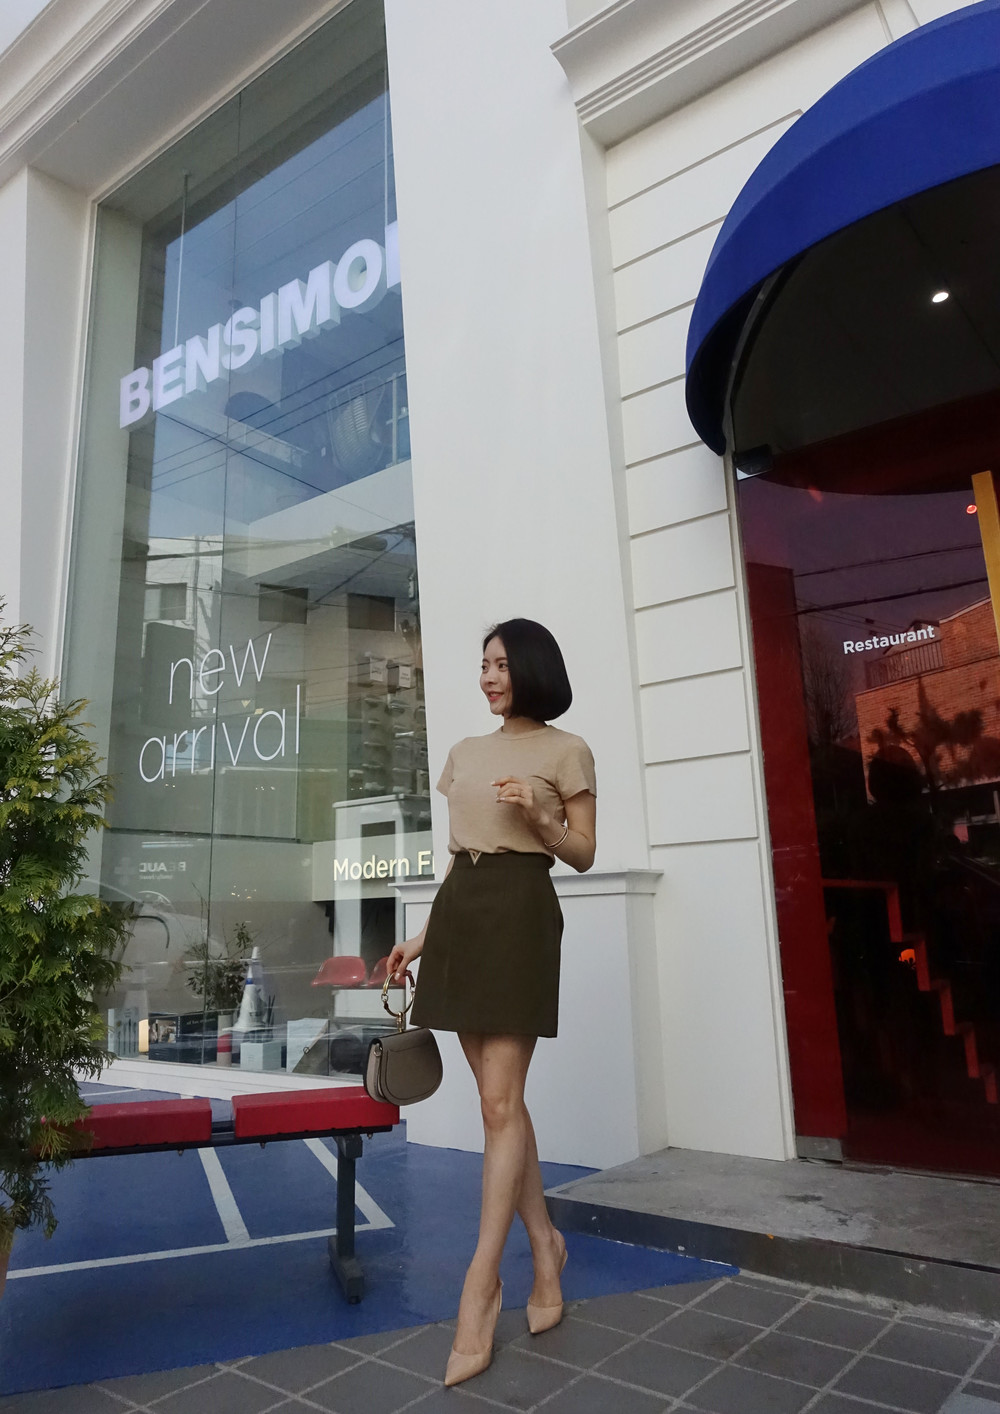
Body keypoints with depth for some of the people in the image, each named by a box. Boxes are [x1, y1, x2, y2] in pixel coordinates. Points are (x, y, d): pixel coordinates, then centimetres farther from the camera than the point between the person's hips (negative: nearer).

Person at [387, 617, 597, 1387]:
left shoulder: (566, 750, 0)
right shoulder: (466, 753, 16)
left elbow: (583, 854, 1)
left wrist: (538, 818, -17)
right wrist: (425, 933, 14)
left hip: (520, 913, -6)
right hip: (461, 912, 6)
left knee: (500, 1101, -4)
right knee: (501, 1099, 11)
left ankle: (478, 1295, 6)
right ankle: (544, 1245, 28)